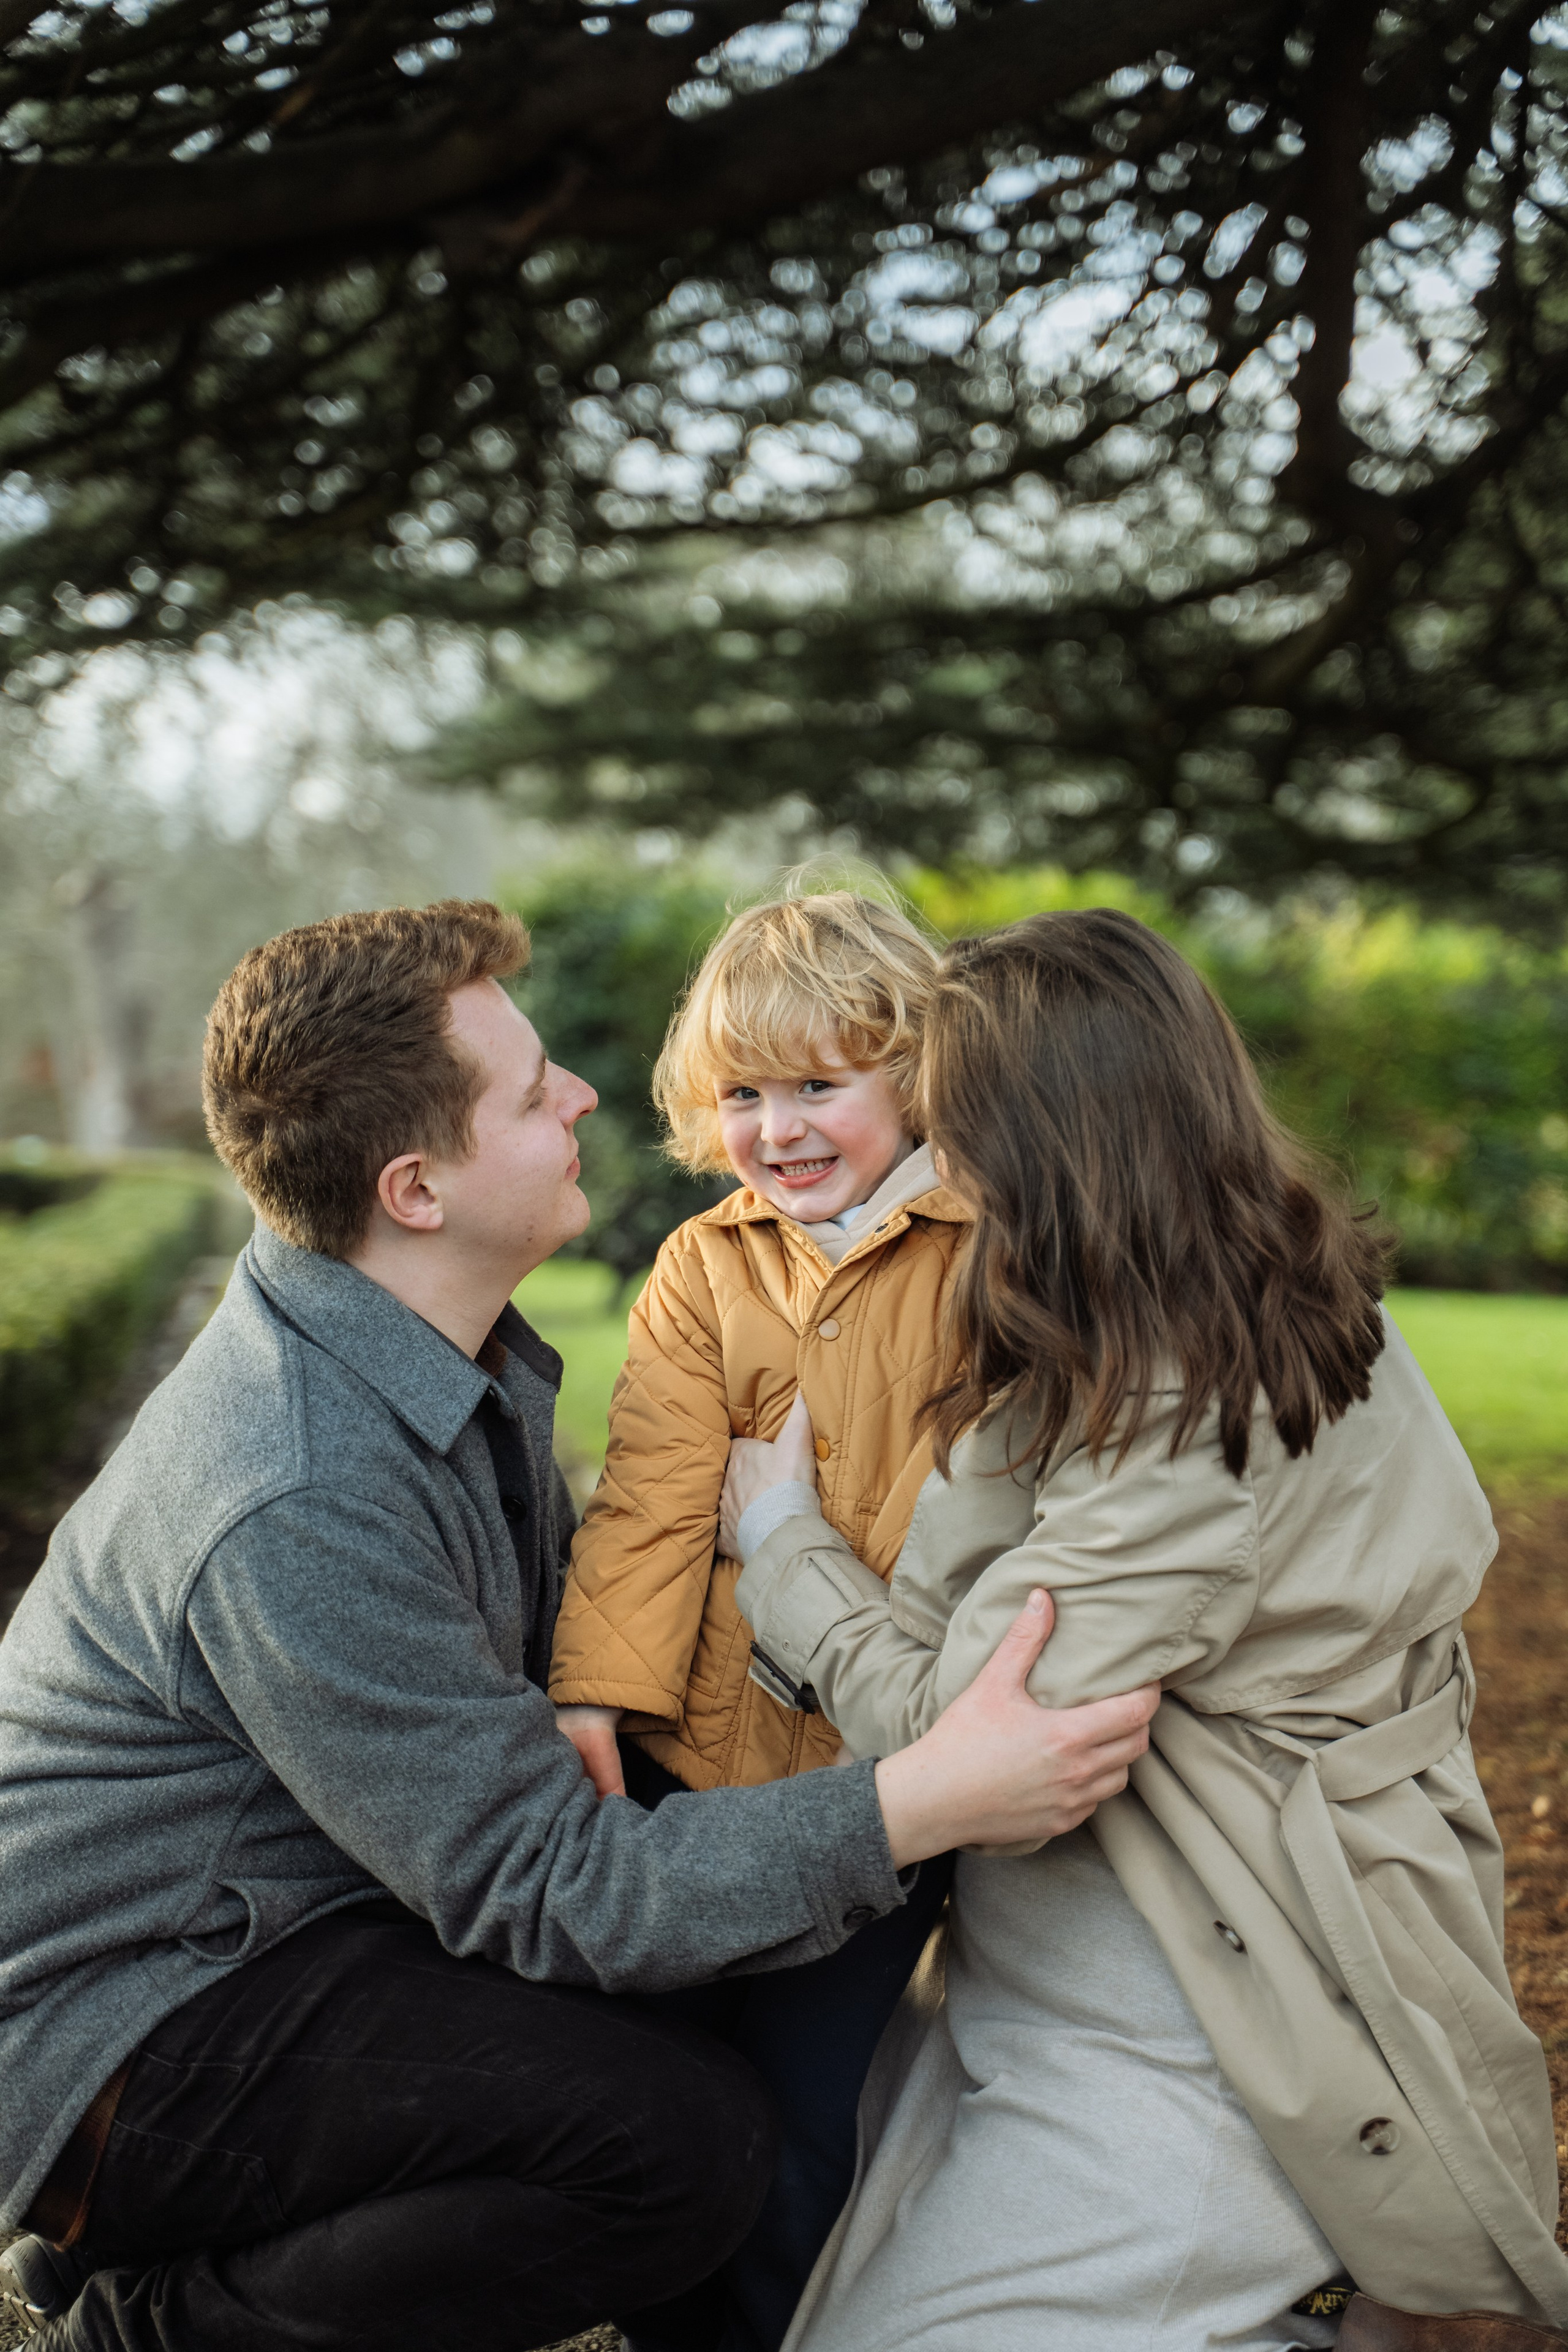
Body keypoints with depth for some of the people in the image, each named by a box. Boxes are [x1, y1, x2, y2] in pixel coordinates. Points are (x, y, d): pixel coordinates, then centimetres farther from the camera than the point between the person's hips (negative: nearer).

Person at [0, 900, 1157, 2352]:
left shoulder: (472, 1354, 1)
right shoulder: (297, 1509, -30)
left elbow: (567, 1621, 13)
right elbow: (547, 1893, -27)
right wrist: (924, 1806, -33)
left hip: (297, 1930, 10)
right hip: (122, 2048, -10)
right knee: (689, 2135, -25)